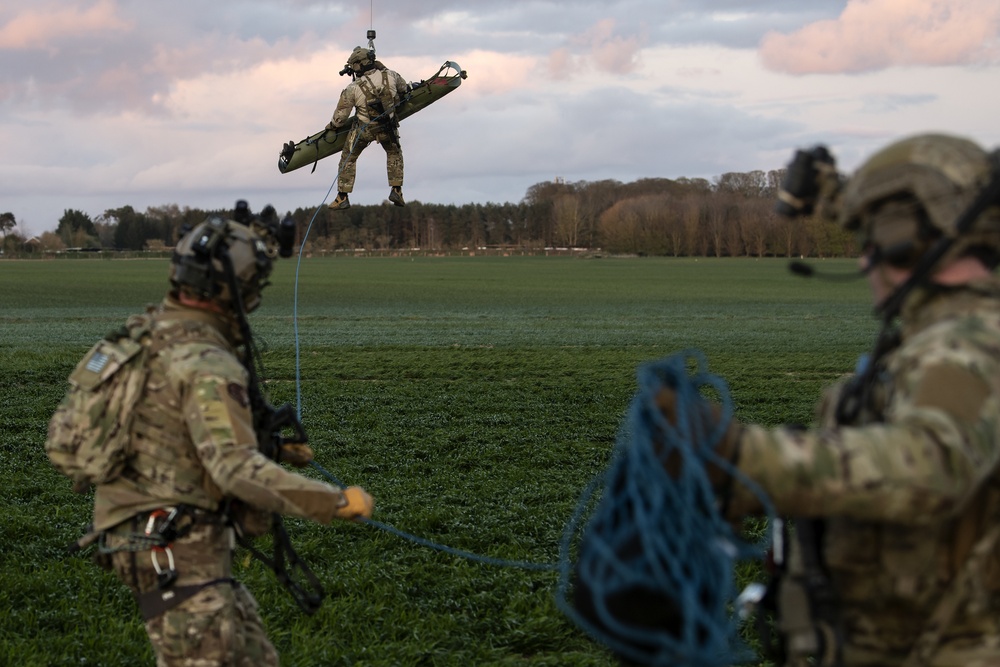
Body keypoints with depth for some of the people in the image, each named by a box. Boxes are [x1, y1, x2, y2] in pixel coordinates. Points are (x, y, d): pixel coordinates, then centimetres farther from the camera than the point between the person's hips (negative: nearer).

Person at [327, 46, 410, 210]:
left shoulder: (353, 88, -21)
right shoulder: (390, 75, -13)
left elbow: (340, 115, -10)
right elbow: (404, 88, 10)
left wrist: (332, 125, 13)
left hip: (363, 129, -2)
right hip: (388, 127, 3)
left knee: (348, 158, 15)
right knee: (394, 153, 28)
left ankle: (343, 198, 14)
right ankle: (396, 190, 19)